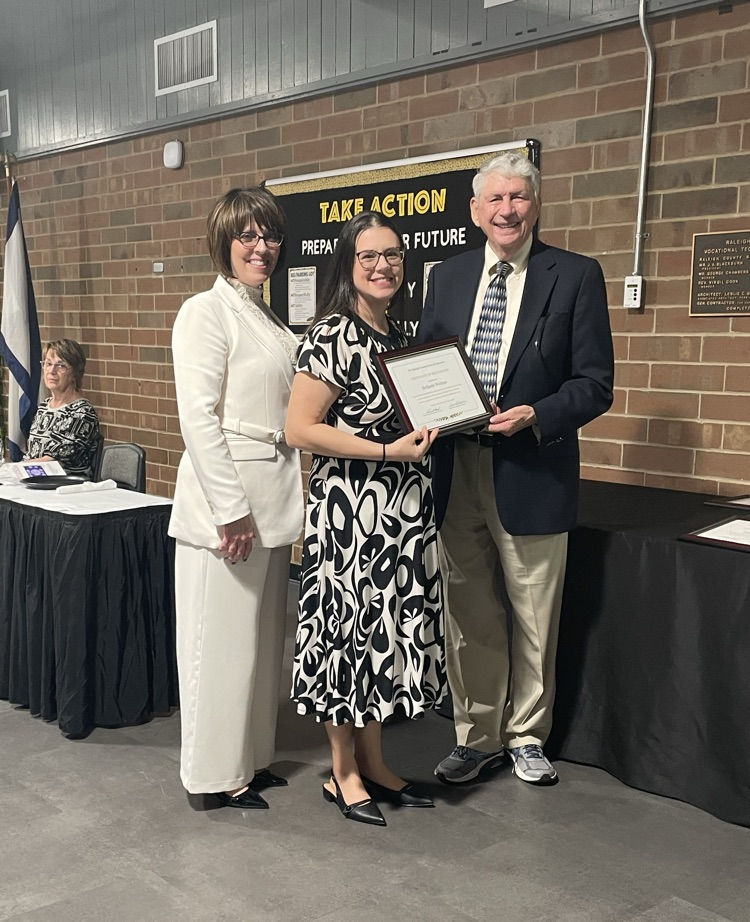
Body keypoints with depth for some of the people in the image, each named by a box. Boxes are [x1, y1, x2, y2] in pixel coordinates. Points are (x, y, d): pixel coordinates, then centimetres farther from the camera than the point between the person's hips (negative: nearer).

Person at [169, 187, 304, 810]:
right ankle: (216, 774, 16)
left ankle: (251, 757, 29)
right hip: (225, 497, -8)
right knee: (223, 638, 1)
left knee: (263, 635, 15)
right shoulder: (207, 311, -8)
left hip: (273, 499, 8)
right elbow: (199, 417, -16)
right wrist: (232, 510, -19)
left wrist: (275, 504, 15)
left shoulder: (269, 320, 17)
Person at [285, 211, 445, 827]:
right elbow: (300, 429, -17)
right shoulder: (333, 336, -13)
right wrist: (387, 450, -20)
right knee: (349, 627, 3)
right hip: (350, 509, -8)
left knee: (388, 628, 14)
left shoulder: (399, 337, 12)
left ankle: (373, 762, 29)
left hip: (404, 510, 8)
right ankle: (343, 772, 20)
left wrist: (438, 424, 4)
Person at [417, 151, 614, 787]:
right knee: (468, 616, 13)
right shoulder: (447, 277, 10)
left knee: (534, 618, 10)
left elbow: (595, 384, -6)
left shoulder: (576, 276, -3)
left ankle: (526, 736, 30)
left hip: (532, 472, -3)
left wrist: (535, 416, -21)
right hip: (457, 470, 4)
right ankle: (478, 736, 30)